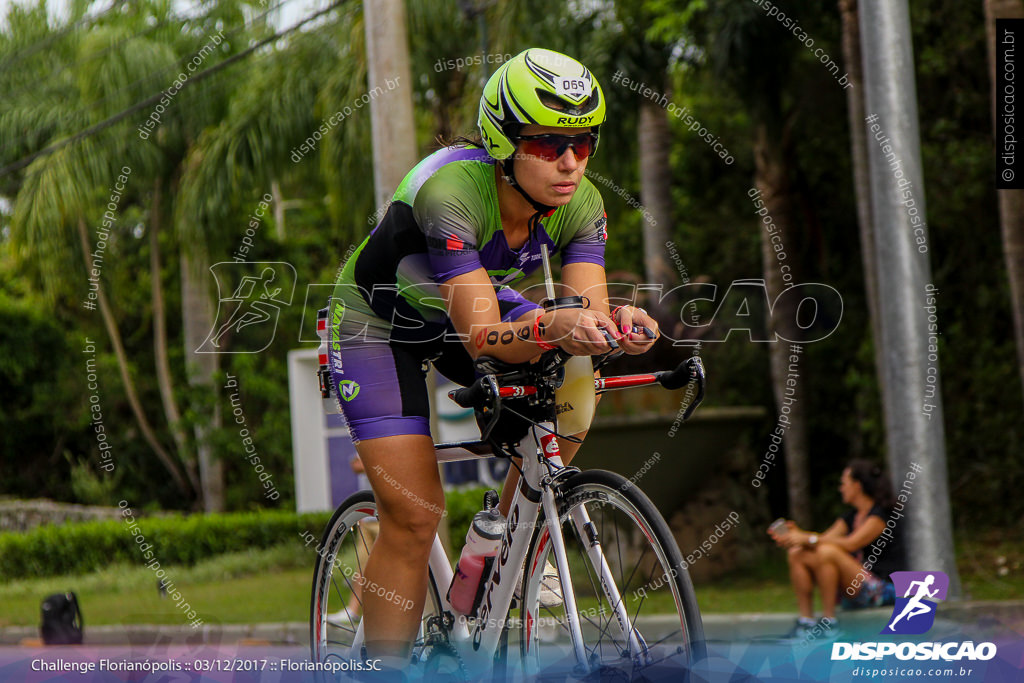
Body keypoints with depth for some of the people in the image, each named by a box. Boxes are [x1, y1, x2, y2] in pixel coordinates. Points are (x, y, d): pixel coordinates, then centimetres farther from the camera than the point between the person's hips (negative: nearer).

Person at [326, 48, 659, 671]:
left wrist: (613, 324, -51)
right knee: (415, 514, -14)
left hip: (471, 303, 5)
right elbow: (482, 335, -43)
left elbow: (586, 311, -29)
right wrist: (553, 327, -61)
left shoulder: (582, 205, -21)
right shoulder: (451, 191, -38)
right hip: (378, 321, -5)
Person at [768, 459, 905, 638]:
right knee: (797, 554, -4)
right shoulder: (851, 516, 18)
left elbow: (851, 544, -22)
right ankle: (806, 619, -13)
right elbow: (825, 539, 5)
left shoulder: (880, 515, -9)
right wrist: (798, 535, -12)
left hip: (882, 588, -9)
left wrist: (810, 539, -26)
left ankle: (829, 622, -26)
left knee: (827, 552, -32)